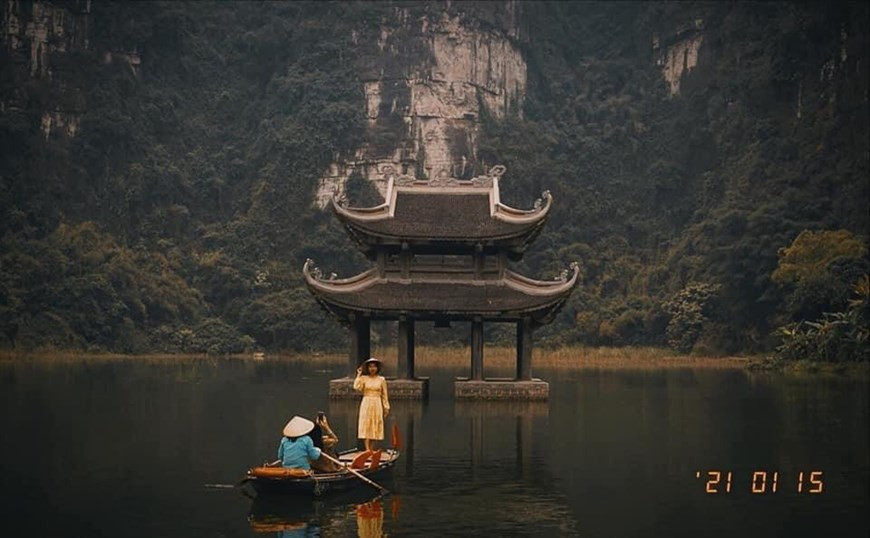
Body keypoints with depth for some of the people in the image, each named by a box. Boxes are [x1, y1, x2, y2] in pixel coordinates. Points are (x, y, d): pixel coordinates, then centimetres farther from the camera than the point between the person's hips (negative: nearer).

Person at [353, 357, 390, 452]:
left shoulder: (381, 380, 4)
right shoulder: (363, 378, 2)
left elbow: (384, 395, 7)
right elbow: (356, 387, -15)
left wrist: (386, 407, 4)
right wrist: (359, 374, -8)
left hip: (377, 405, 1)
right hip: (366, 404, -1)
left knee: (375, 426, 4)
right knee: (366, 426, -7)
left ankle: (371, 448, 14)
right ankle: (367, 449, -12)